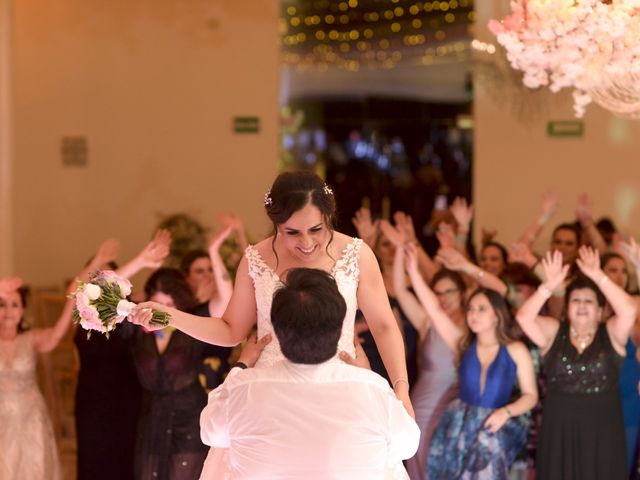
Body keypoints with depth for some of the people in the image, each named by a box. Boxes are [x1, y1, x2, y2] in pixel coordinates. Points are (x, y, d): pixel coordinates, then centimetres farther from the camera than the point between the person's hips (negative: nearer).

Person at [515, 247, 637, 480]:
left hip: (601, 433, -1)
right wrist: (549, 285, -23)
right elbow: (523, 317, -11)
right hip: (558, 432, 1)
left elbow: (629, 312, -18)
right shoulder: (554, 333, 6)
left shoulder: (611, 334, 2)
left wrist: (598, 277, -25)